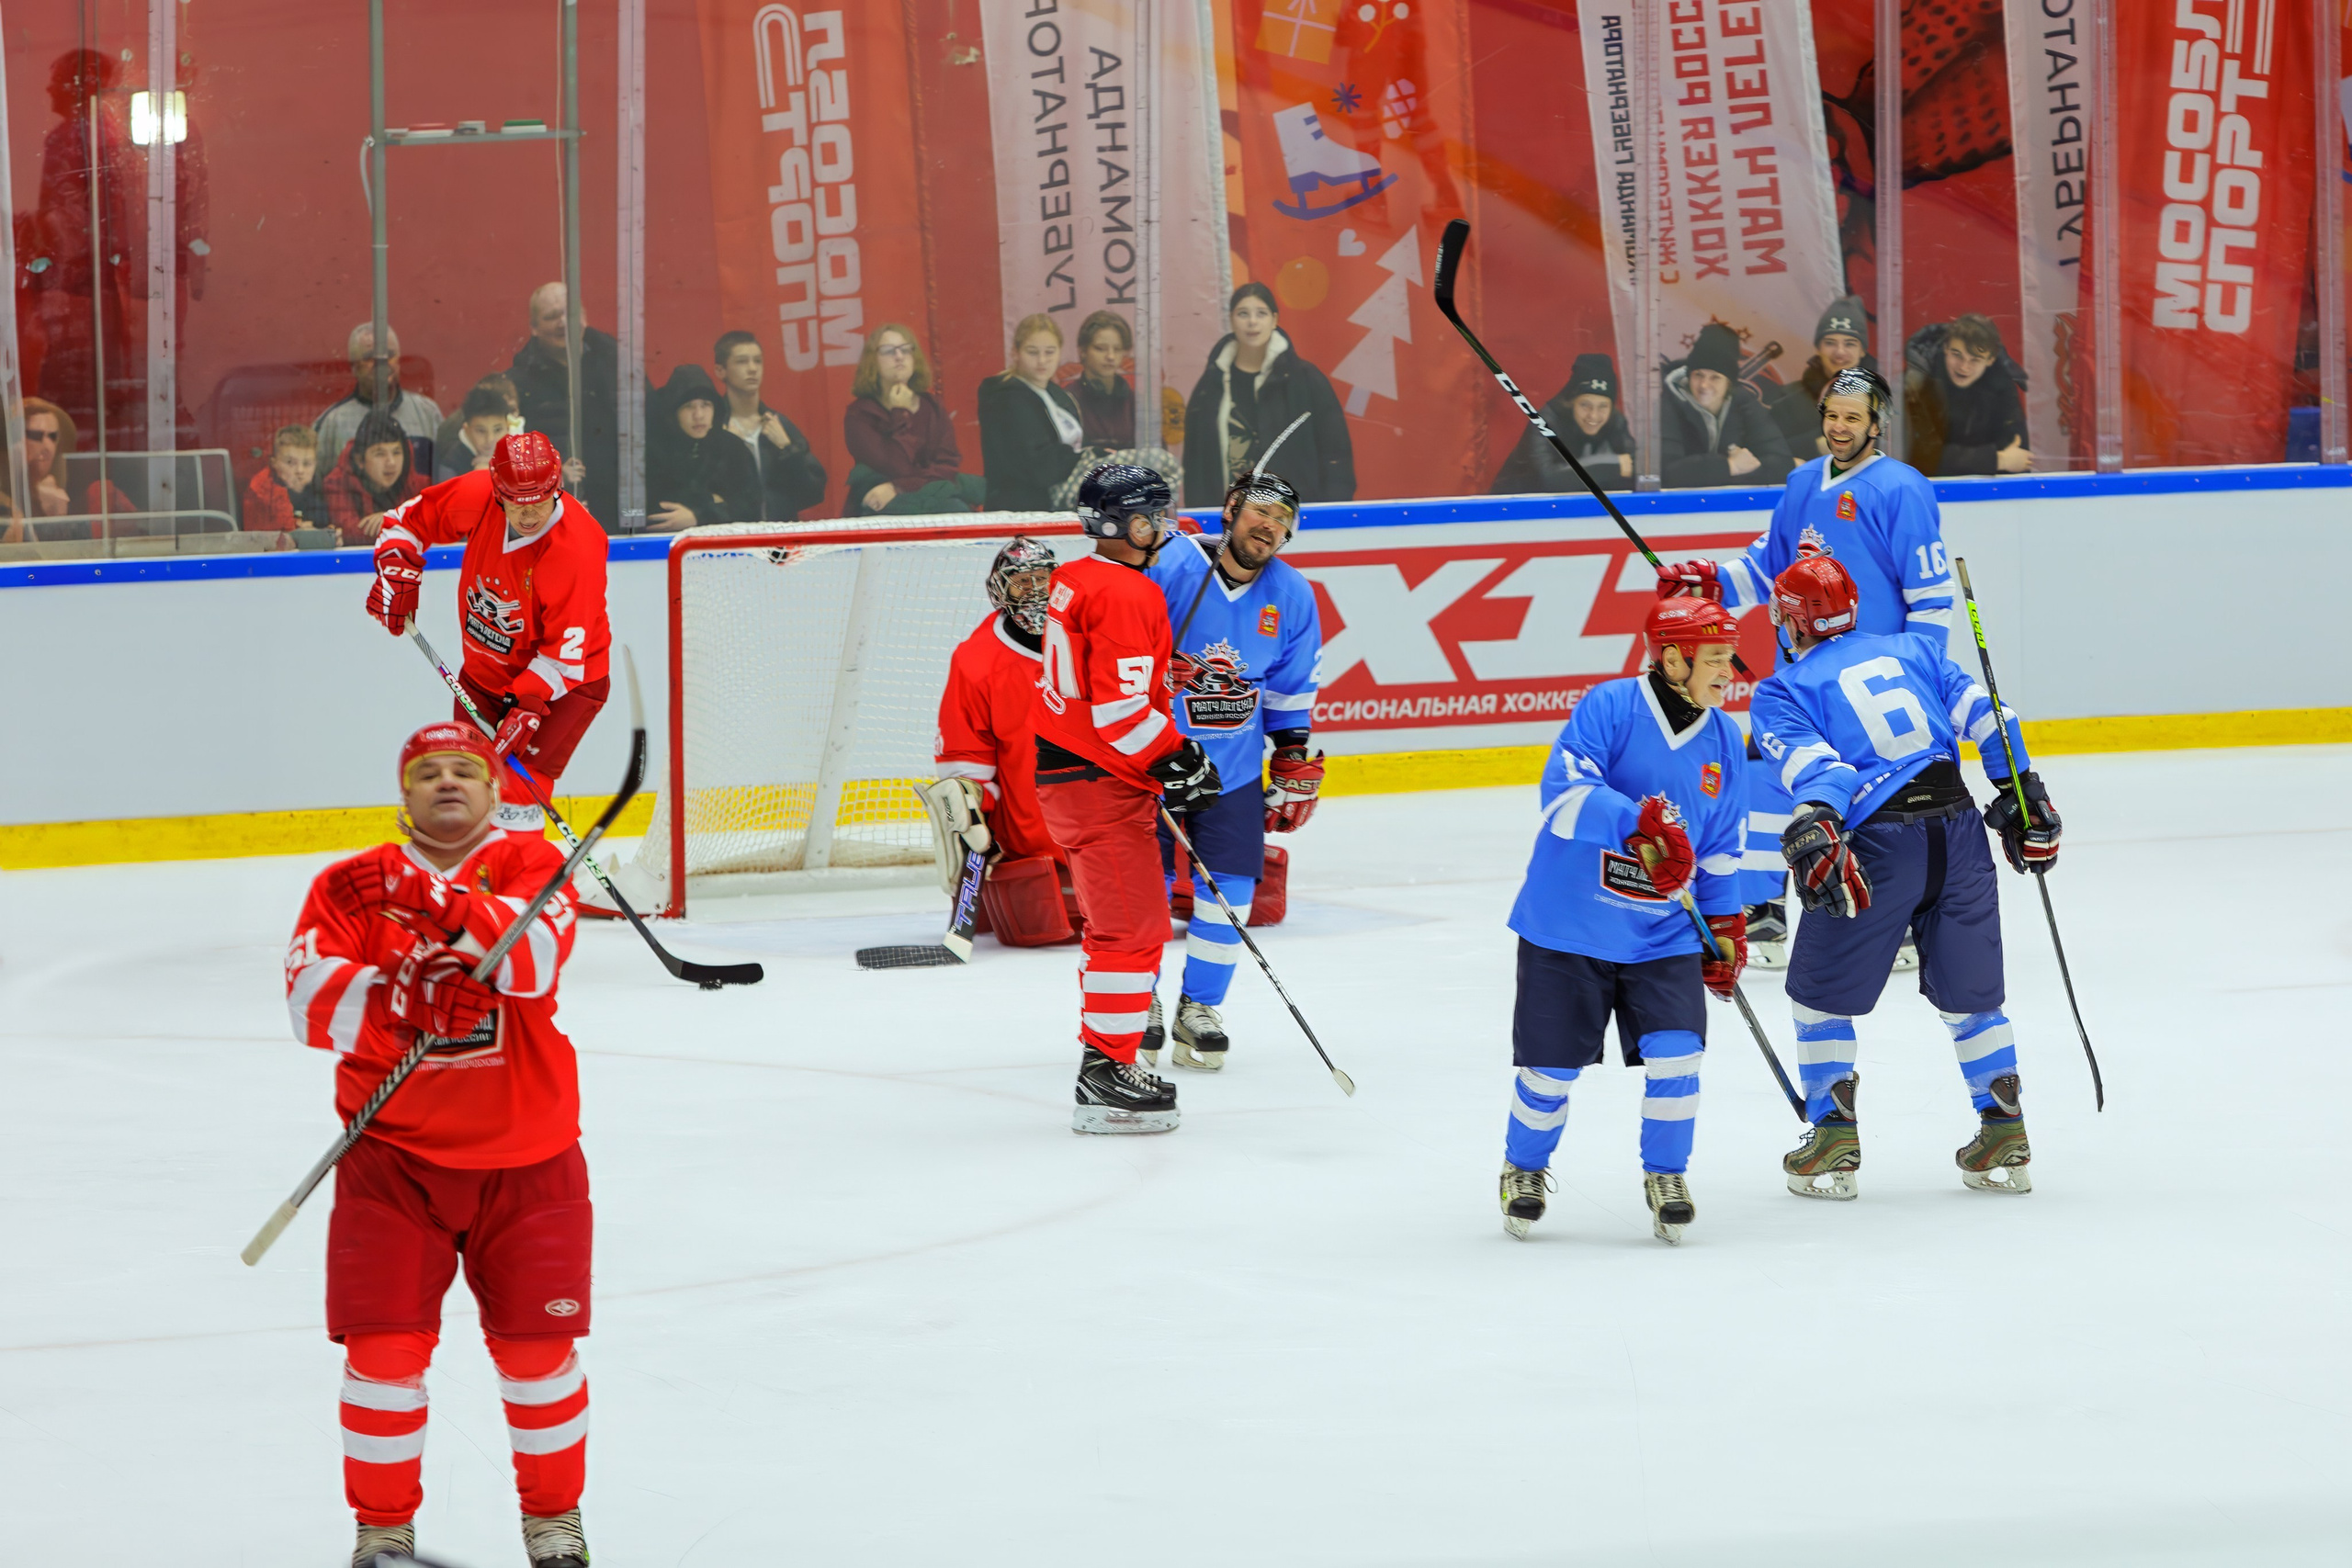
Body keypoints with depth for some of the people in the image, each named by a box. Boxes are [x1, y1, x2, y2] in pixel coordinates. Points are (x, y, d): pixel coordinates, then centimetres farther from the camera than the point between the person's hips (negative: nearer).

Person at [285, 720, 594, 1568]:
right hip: (394, 1155, 0)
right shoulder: (349, 886, 1)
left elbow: (535, 959, -21)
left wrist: (445, 907, -35)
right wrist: (400, 1003, -27)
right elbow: (311, 999, -11)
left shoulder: (530, 865, -2)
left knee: (537, 1345, 4)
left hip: (525, 1155, 0)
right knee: (386, 1348, -5)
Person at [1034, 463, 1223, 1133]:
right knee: (1134, 927, -9)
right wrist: (1177, 762, -18)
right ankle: (1106, 1078, -9)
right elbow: (1123, 710, -25)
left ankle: (1105, 1058, 26)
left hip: (1064, 770, 11)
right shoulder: (1126, 595, -19)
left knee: (1119, 921, 19)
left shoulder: (1072, 581, 13)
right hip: (1099, 783, -11)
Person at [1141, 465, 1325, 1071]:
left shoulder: (1291, 596, 0)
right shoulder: (1168, 566, -16)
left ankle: (1200, 1008, 15)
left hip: (1233, 764, 4)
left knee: (1230, 885, -2)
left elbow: (1292, 691, 11)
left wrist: (1295, 771, 11)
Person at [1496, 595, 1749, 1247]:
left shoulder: (1723, 739, 4)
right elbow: (1564, 792, -27)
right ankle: (1524, 1170, 29)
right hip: (1570, 925, -4)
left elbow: (1718, 845, 15)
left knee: (1674, 1054, -9)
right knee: (1552, 1065, 4)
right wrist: (1640, 825, -39)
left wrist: (1725, 925, 16)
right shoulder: (1609, 708, -15)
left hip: (1663, 935, 4)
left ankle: (1666, 1176, 12)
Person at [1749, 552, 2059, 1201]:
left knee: (1821, 994, 13)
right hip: (1959, 830, 4)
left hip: (1880, 842, -4)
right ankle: (2005, 1139, 16)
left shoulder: (1782, 689, 8)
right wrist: (2023, 794, 16)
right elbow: (1983, 715, 13)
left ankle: (1833, 1144, 12)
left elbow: (1809, 758, -11)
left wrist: (1815, 825, -26)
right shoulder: (1913, 650, 20)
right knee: (1968, 995, 17)